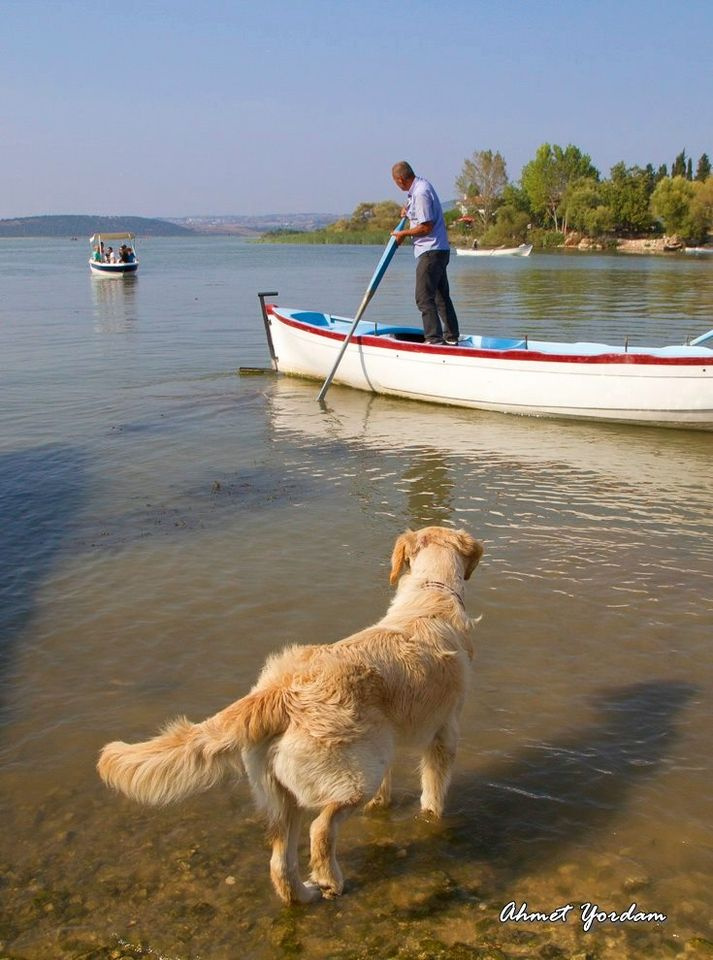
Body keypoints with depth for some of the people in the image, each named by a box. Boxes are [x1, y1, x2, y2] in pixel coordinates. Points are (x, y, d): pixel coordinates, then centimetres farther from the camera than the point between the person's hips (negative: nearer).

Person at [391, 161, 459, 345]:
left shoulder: (420, 193, -18)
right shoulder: (421, 184, 14)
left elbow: (426, 227, -21)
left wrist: (403, 234, -9)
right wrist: (409, 209, 12)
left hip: (431, 252, -11)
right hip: (439, 250, 11)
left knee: (424, 297, -11)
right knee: (442, 296, 14)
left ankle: (434, 338, -13)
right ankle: (451, 337, 19)